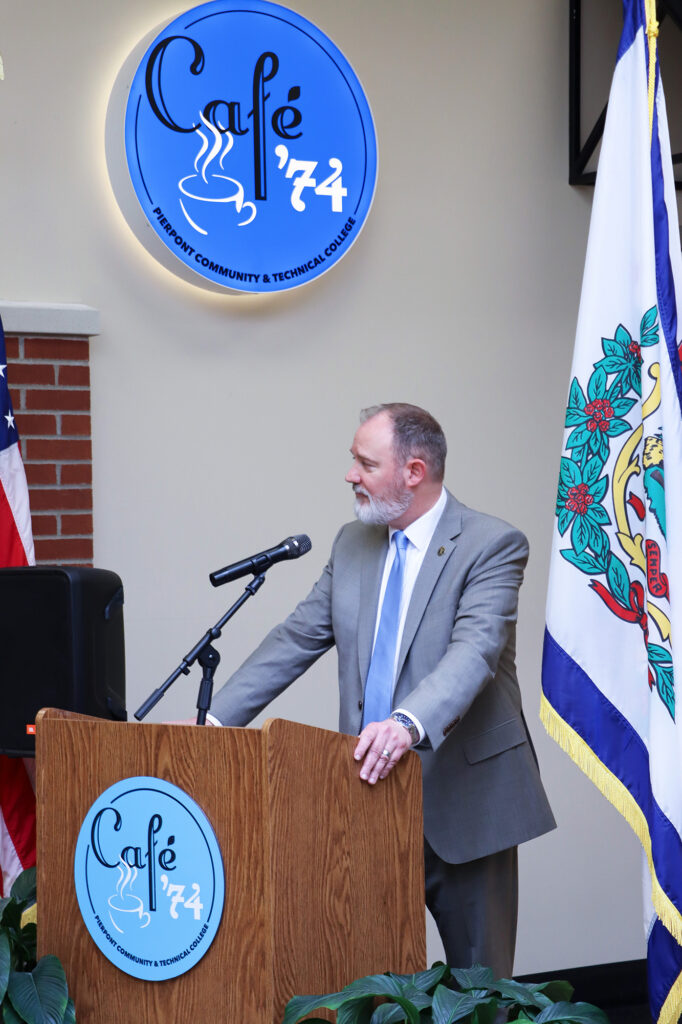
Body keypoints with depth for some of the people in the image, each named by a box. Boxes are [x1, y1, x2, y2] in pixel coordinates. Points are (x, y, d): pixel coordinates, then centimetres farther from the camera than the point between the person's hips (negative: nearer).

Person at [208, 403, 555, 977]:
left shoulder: (492, 545, -11)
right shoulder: (353, 543, 10)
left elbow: (475, 649, -26)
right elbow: (297, 639, 12)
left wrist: (408, 723, -43)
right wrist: (215, 720, 3)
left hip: (462, 797, -5)